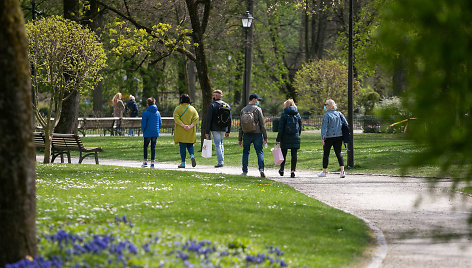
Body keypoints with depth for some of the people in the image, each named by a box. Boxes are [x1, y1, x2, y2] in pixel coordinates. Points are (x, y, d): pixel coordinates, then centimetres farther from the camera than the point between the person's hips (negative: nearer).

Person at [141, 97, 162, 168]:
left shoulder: (146, 113, -11)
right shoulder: (157, 113, 4)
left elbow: (143, 124, -11)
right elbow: (160, 123, 9)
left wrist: (143, 131, 7)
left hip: (147, 133, -4)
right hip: (155, 133, 4)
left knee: (145, 146, 10)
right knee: (153, 147, 8)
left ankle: (145, 161, 3)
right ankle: (152, 162, 6)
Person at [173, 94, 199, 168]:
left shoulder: (178, 108, -3)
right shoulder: (192, 109, 6)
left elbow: (176, 118, -15)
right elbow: (196, 118, -4)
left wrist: (183, 125, -19)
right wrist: (191, 126, -12)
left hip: (181, 132, -3)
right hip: (190, 132, 3)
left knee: (182, 146, 1)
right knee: (190, 145, 15)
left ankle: (183, 163, 0)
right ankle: (192, 156, -11)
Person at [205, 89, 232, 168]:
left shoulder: (213, 105, -8)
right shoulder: (227, 105, 9)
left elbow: (209, 119, -10)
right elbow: (229, 119, 12)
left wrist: (207, 131, -7)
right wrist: (228, 131, 16)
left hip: (215, 129, -6)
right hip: (223, 129, 6)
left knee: (217, 144, -3)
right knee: (221, 144, 19)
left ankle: (220, 162, -7)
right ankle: (222, 160, 14)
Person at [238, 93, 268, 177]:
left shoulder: (243, 110, 7)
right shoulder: (257, 109, -4)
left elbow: (240, 126, 8)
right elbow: (262, 124, -6)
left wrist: (240, 139, 13)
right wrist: (265, 137, -2)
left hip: (246, 135, 3)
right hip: (257, 133, -3)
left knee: (245, 152, 12)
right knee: (259, 152, -2)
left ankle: (244, 171, 13)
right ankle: (261, 169, -17)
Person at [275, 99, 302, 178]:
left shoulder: (284, 114, -6)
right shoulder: (297, 115, 5)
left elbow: (281, 128, -9)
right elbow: (300, 127, 11)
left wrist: (278, 139, -8)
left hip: (285, 138, -2)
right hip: (295, 138, 2)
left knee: (283, 154, 12)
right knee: (294, 155, 2)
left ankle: (281, 170, 23)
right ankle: (292, 171, -6)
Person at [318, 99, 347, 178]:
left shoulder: (326, 115, -10)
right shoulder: (339, 114, 6)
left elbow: (324, 127, -15)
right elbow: (346, 124, 6)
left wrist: (322, 138, -16)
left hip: (329, 137, -5)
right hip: (339, 137, 5)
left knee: (326, 154, 9)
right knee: (338, 153, 5)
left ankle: (324, 171, 17)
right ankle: (342, 171, -10)